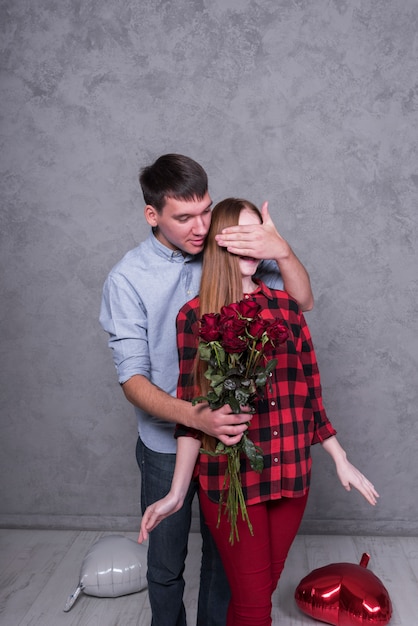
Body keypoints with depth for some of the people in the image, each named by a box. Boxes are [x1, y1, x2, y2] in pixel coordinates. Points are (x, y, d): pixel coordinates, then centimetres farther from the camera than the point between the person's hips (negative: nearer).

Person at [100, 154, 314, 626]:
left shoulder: (230, 252, -7)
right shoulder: (128, 278, -15)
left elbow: (301, 303, -6)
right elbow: (132, 378, -17)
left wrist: (283, 252, -26)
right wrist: (194, 417, -33)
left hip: (230, 431, 2)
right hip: (166, 446, -2)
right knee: (166, 565, 17)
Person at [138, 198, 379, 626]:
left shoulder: (285, 306, 3)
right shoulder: (194, 316, -6)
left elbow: (309, 393, 7)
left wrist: (341, 461, 10)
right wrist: (177, 492, -11)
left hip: (290, 475, 3)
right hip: (229, 479, -3)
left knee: (266, 586, 17)